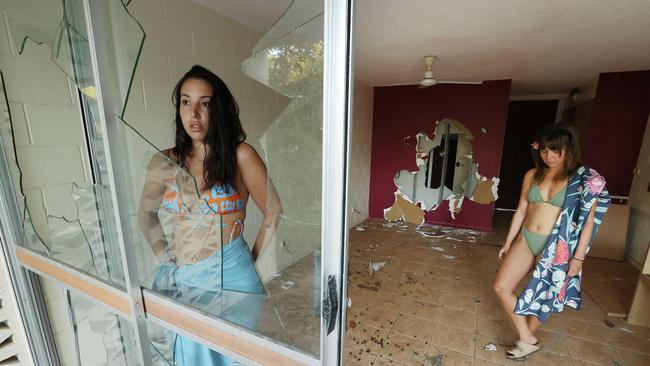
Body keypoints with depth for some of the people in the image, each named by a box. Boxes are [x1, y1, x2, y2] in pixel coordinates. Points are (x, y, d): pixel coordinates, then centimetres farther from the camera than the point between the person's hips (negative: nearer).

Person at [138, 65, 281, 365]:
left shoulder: (240, 155, -12)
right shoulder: (164, 162, 1)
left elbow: (274, 214, -9)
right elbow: (146, 212, 17)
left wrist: (251, 260, -2)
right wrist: (162, 254, 6)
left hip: (228, 278, -3)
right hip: (177, 280, 4)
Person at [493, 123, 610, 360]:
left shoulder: (584, 180, -7)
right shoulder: (532, 175, 3)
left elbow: (589, 221, -6)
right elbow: (521, 211, 8)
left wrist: (578, 257, -9)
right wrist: (508, 243, 10)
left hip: (556, 248, -4)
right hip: (525, 240, 4)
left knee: (542, 297, 11)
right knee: (501, 287, 1)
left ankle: (527, 339, 33)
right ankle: (528, 339, 18)